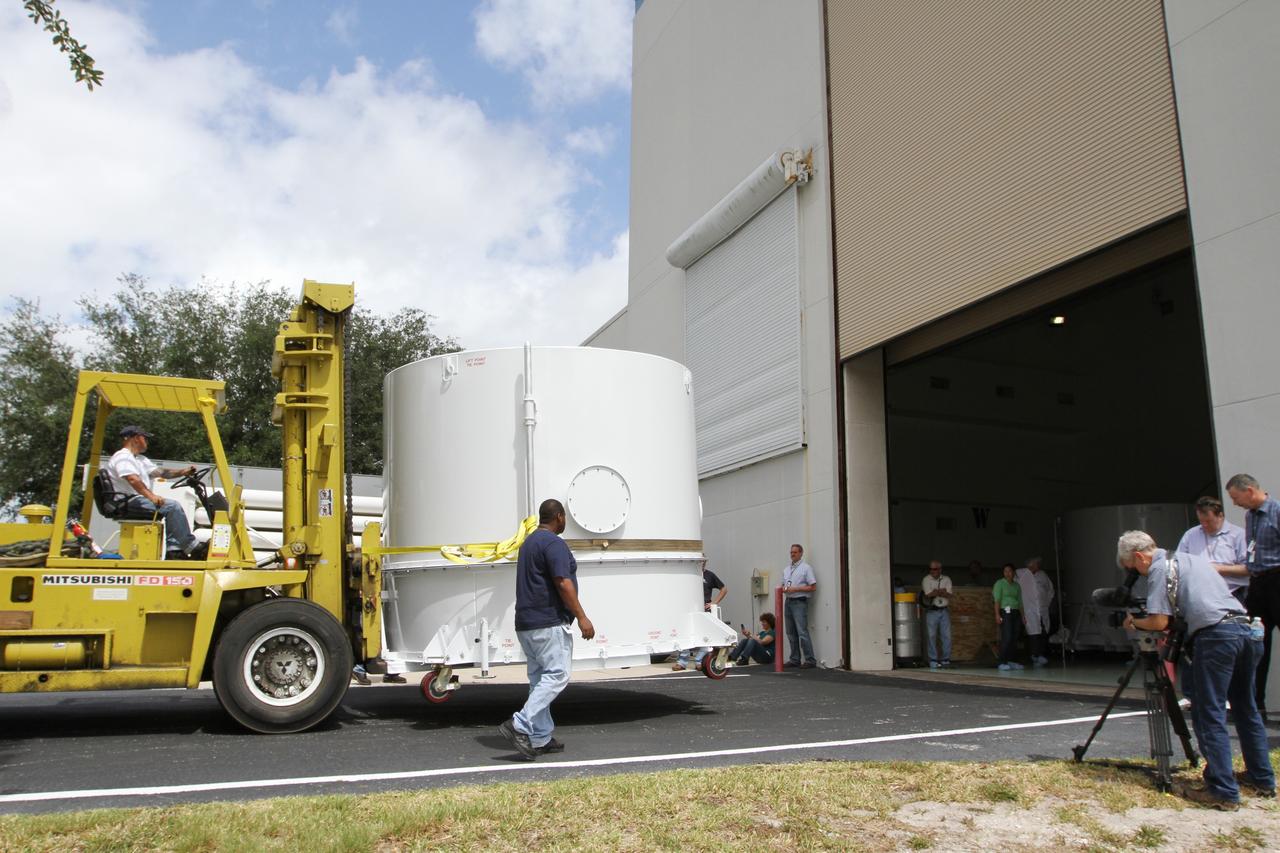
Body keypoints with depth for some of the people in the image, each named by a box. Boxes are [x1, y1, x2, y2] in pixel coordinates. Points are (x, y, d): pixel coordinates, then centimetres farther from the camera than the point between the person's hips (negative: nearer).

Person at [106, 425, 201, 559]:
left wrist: (183, 471, -1)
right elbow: (133, 479, -25)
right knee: (172, 506, -21)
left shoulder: (139, 459, 26)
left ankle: (173, 550, -6)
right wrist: (151, 496, -37)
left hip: (138, 500, 11)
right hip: (128, 503, -11)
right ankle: (192, 548, -19)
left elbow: (160, 471, 15)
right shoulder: (122, 457, -8)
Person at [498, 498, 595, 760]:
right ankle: (520, 726, -15)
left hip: (526, 624, 10)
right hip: (549, 623, -10)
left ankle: (540, 739, 13)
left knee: (539, 678, 11)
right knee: (557, 675, -8)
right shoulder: (553, 543, -12)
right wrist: (582, 617, -17)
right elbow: (563, 583, -20)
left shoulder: (528, 542, 17)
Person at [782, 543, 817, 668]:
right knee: (791, 633, 8)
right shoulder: (786, 569, 17)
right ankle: (795, 659, 15)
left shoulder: (806, 568, -4)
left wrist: (795, 589, -15)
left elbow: (813, 587, -9)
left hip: (799, 602, -7)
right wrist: (783, 589, 1)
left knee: (802, 632, -12)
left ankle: (810, 660, -8)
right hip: (788, 601, 7)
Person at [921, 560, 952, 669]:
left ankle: (945, 660, 9)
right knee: (931, 636, -3)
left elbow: (948, 595, -5)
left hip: (944, 610, 3)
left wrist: (935, 592, -16)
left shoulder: (946, 579, 7)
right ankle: (933, 661, 2)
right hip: (931, 611, -3)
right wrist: (942, 591, -11)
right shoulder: (926, 580, -1)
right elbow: (929, 595, -13)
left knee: (947, 635, 1)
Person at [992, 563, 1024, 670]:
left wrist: (1022, 616, 11)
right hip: (1005, 612, -6)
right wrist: (997, 614, -17)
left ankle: (1010, 661, 9)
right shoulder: (1000, 583, 0)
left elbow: (1020, 602, 18)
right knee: (1006, 638, -14)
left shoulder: (1016, 585, 17)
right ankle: (1001, 662, -13)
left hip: (1016, 613, 6)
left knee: (1014, 639, 2)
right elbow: (997, 600, -8)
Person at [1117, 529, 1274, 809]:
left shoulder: (1160, 568, 0)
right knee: (1246, 709, 20)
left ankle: (1223, 792, -3)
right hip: (1246, 629, 9)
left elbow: (1159, 621, -6)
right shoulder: (1194, 558, 25)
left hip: (1216, 634, -9)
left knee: (1210, 716, -2)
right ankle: (1262, 779, 29)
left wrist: (1134, 622, 12)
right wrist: (1177, 624, 31)